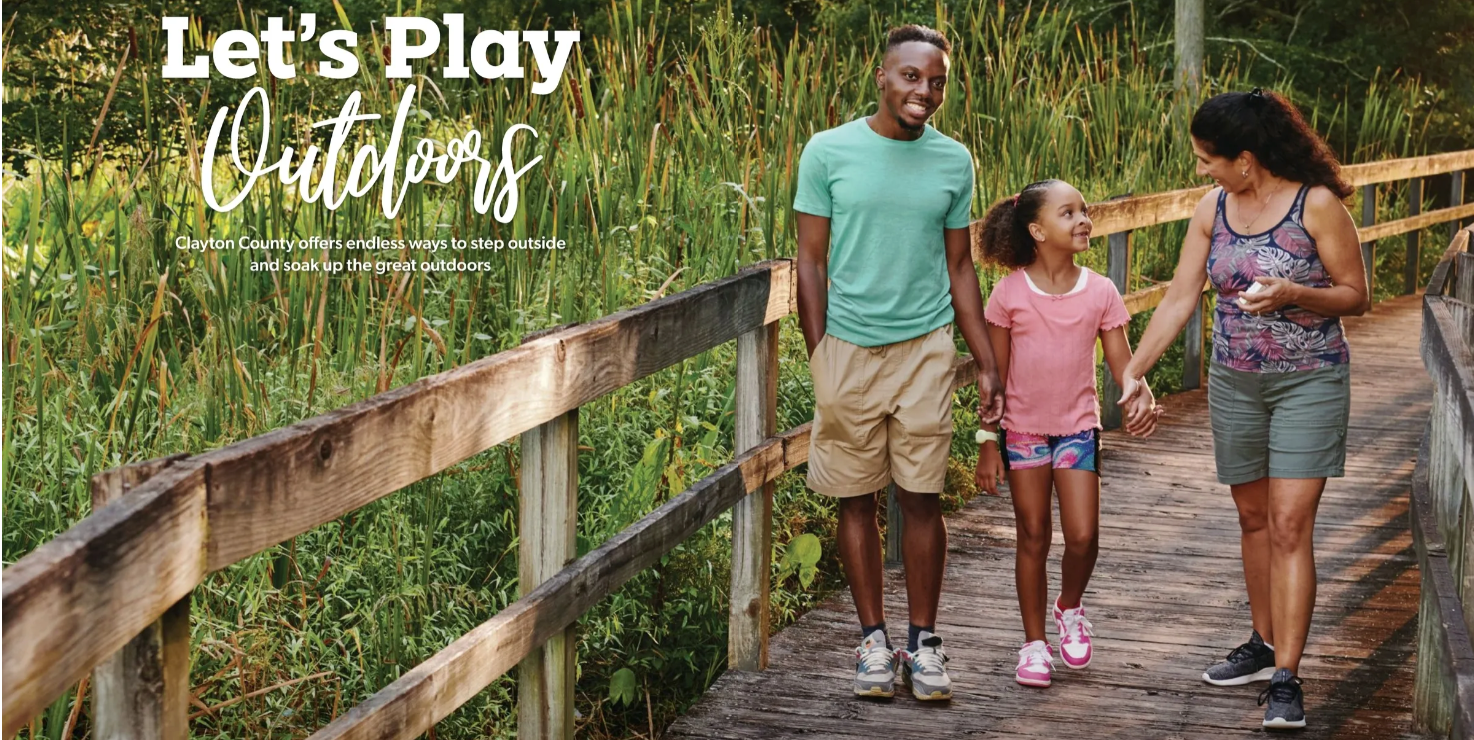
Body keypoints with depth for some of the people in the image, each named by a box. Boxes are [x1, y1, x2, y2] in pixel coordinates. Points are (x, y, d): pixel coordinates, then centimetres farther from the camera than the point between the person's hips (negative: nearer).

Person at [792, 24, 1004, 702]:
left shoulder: (953, 161, 5)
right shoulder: (827, 152, -2)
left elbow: (959, 268, 11)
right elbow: (811, 262, 0)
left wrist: (986, 365, 7)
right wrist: (819, 360, -6)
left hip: (926, 347, 1)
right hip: (848, 346, -1)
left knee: (922, 497, 2)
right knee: (856, 499, 5)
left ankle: (923, 643, 12)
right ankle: (873, 640, 16)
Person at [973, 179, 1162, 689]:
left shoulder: (1099, 292, -3)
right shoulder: (1010, 293, -8)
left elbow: (1122, 363, -3)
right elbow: (994, 374, -3)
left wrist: (1142, 398, -24)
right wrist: (988, 442, -4)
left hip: (1077, 427, 1)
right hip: (1023, 430, -1)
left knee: (1083, 535, -6)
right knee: (1033, 537, 6)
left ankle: (1070, 609, 25)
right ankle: (1034, 642, 19)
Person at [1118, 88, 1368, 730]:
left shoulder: (1317, 204, -12)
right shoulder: (1212, 211, 2)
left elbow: (1356, 295, -7)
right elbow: (1179, 299, 5)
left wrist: (1293, 294, -24)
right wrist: (1132, 372, 0)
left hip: (1309, 381, -5)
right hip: (1234, 382, 5)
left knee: (1290, 526, -11)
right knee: (1253, 518, 13)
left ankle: (1285, 679, -11)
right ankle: (1264, 645, 29)